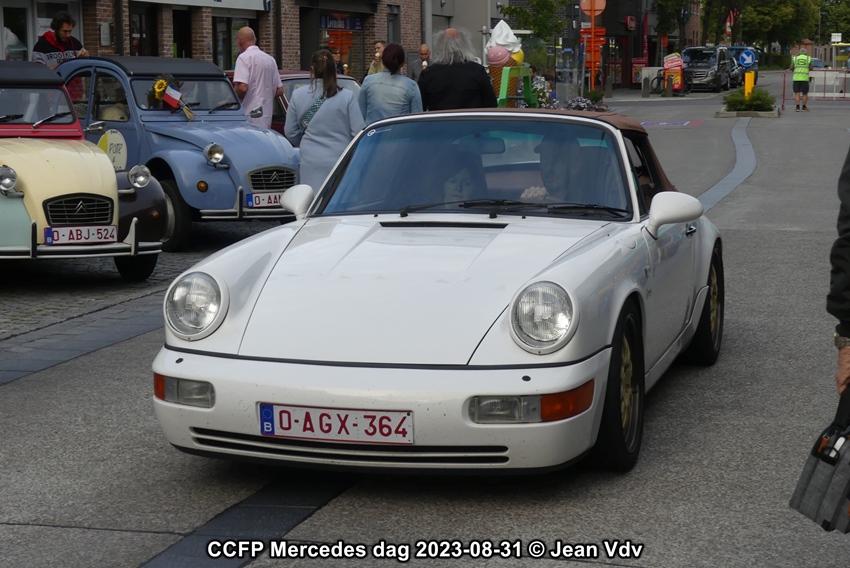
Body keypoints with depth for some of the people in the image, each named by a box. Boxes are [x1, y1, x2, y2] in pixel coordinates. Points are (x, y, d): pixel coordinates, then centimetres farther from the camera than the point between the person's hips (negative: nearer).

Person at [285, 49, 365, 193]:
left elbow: (290, 132, 9)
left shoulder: (298, 95, 0)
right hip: (340, 161, -2)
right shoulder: (347, 97, -7)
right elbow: (358, 132, -5)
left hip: (311, 163, 2)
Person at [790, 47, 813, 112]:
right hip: (805, 78, -1)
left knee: (797, 93, 0)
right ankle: (804, 106, 14)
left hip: (796, 78, 1)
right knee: (805, 93, 11)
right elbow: (811, 69, 9)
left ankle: (797, 106, -12)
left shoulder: (795, 58, 9)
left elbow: (791, 68, 10)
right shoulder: (808, 58, 6)